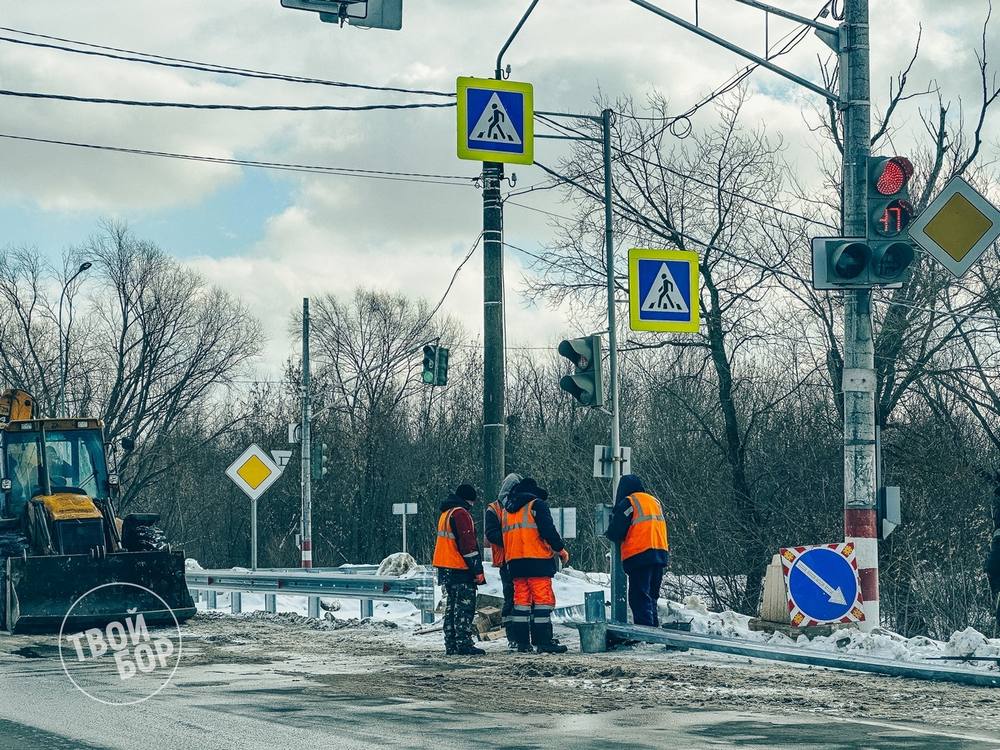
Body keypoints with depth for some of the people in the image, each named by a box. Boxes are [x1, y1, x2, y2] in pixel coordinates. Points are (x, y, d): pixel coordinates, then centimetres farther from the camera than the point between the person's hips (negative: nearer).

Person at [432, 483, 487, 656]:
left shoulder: (445, 513, 18)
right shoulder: (461, 513, -13)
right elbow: (468, 544, -18)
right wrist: (478, 570, -16)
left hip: (445, 569, 9)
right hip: (461, 569, -9)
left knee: (451, 606, 13)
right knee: (465, 607, -8)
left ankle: (451, 645, 14)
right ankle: (464, 644, -11)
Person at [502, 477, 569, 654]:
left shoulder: (507, 510, 19)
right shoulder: (537, 505, -2)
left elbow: (503, 536, 21)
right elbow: (548, 530, -12)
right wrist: (561, 549, -2)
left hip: (514, 561, 7)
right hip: (538, 560, -7)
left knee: (521, 600, 9)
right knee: (543, 599, -6)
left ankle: (522, 642, 7)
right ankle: (544, 641, -11)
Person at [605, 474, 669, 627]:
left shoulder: (627, 503, -4)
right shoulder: (655, 501, 18)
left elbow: (615, 533, -5)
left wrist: (608, 534, 16)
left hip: (639, 555, -7)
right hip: (660, 554, 7)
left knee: (639, 598, -7)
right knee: (651, 597, 17)